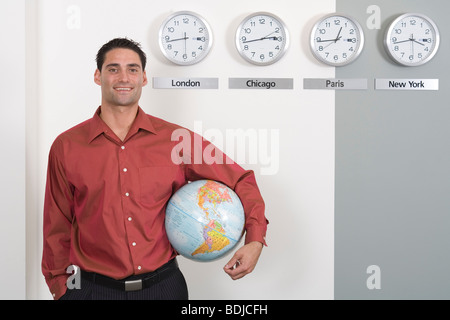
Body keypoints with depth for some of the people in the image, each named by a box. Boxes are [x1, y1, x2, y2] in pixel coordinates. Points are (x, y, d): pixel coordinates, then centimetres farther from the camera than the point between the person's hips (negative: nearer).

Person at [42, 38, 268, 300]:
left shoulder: (176, 139, -4)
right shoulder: (66, 147, -3)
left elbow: (240, 180, 3)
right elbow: (58, 226, 5)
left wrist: (255, 240, -8)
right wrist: (60, 288, 8)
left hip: (164, 285, 1)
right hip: (95, 288, 0)